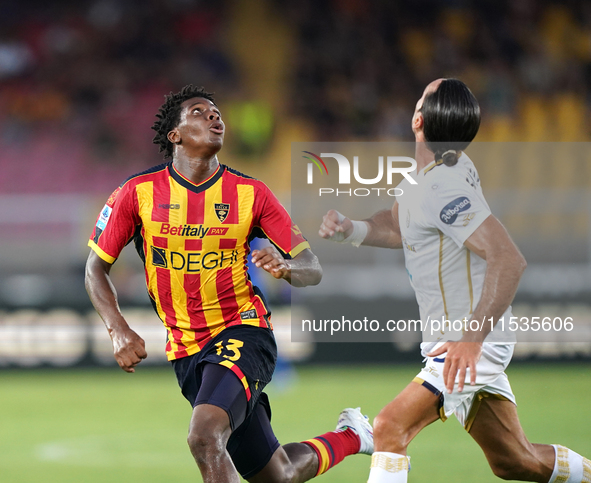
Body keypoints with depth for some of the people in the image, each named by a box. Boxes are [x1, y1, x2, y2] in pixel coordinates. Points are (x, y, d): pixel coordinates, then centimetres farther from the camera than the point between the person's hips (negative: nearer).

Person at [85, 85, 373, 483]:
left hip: (243, 332, -3)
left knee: (205, 436, -31)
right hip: (186, 352, 3)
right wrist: (119, 330, -11)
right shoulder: (138, 193, -4)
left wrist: (285, 267, -25)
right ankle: (349, 438, 40)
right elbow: (96, 269, 4)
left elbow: (313, 270, -1)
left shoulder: (250, 193, -4)